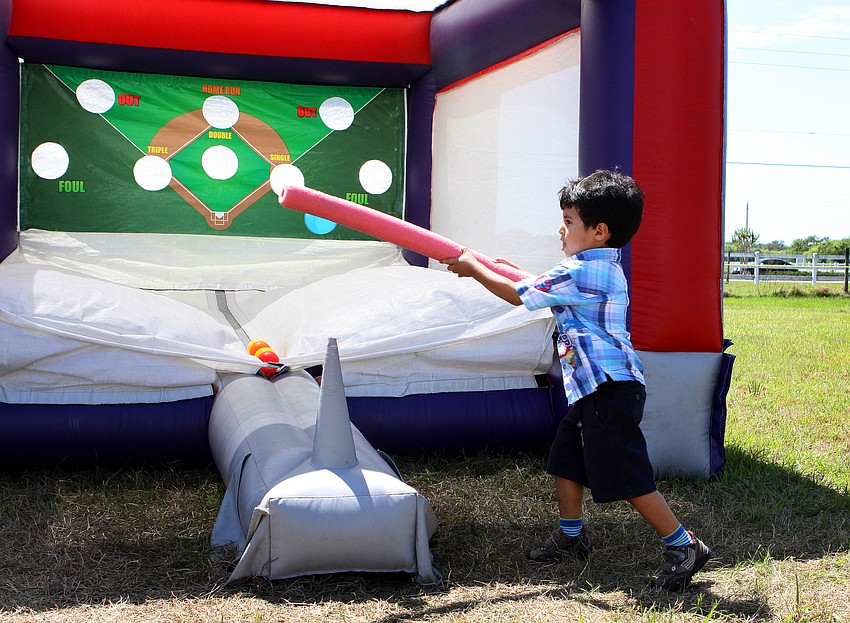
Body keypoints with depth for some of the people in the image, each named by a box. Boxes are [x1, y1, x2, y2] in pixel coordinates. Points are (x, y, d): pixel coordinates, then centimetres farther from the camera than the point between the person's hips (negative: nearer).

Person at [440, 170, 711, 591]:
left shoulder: (580, 272, -17)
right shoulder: (604, 269, 16)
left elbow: (518, 295, -9)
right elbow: (547, 288, 34)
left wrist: (474, 269, 3)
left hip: (610, 389, -11)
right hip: (591, 391, 11)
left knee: (627, 477, -6)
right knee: (565, 459, 19)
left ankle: (683, 546, 3)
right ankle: (571, 535, 33)